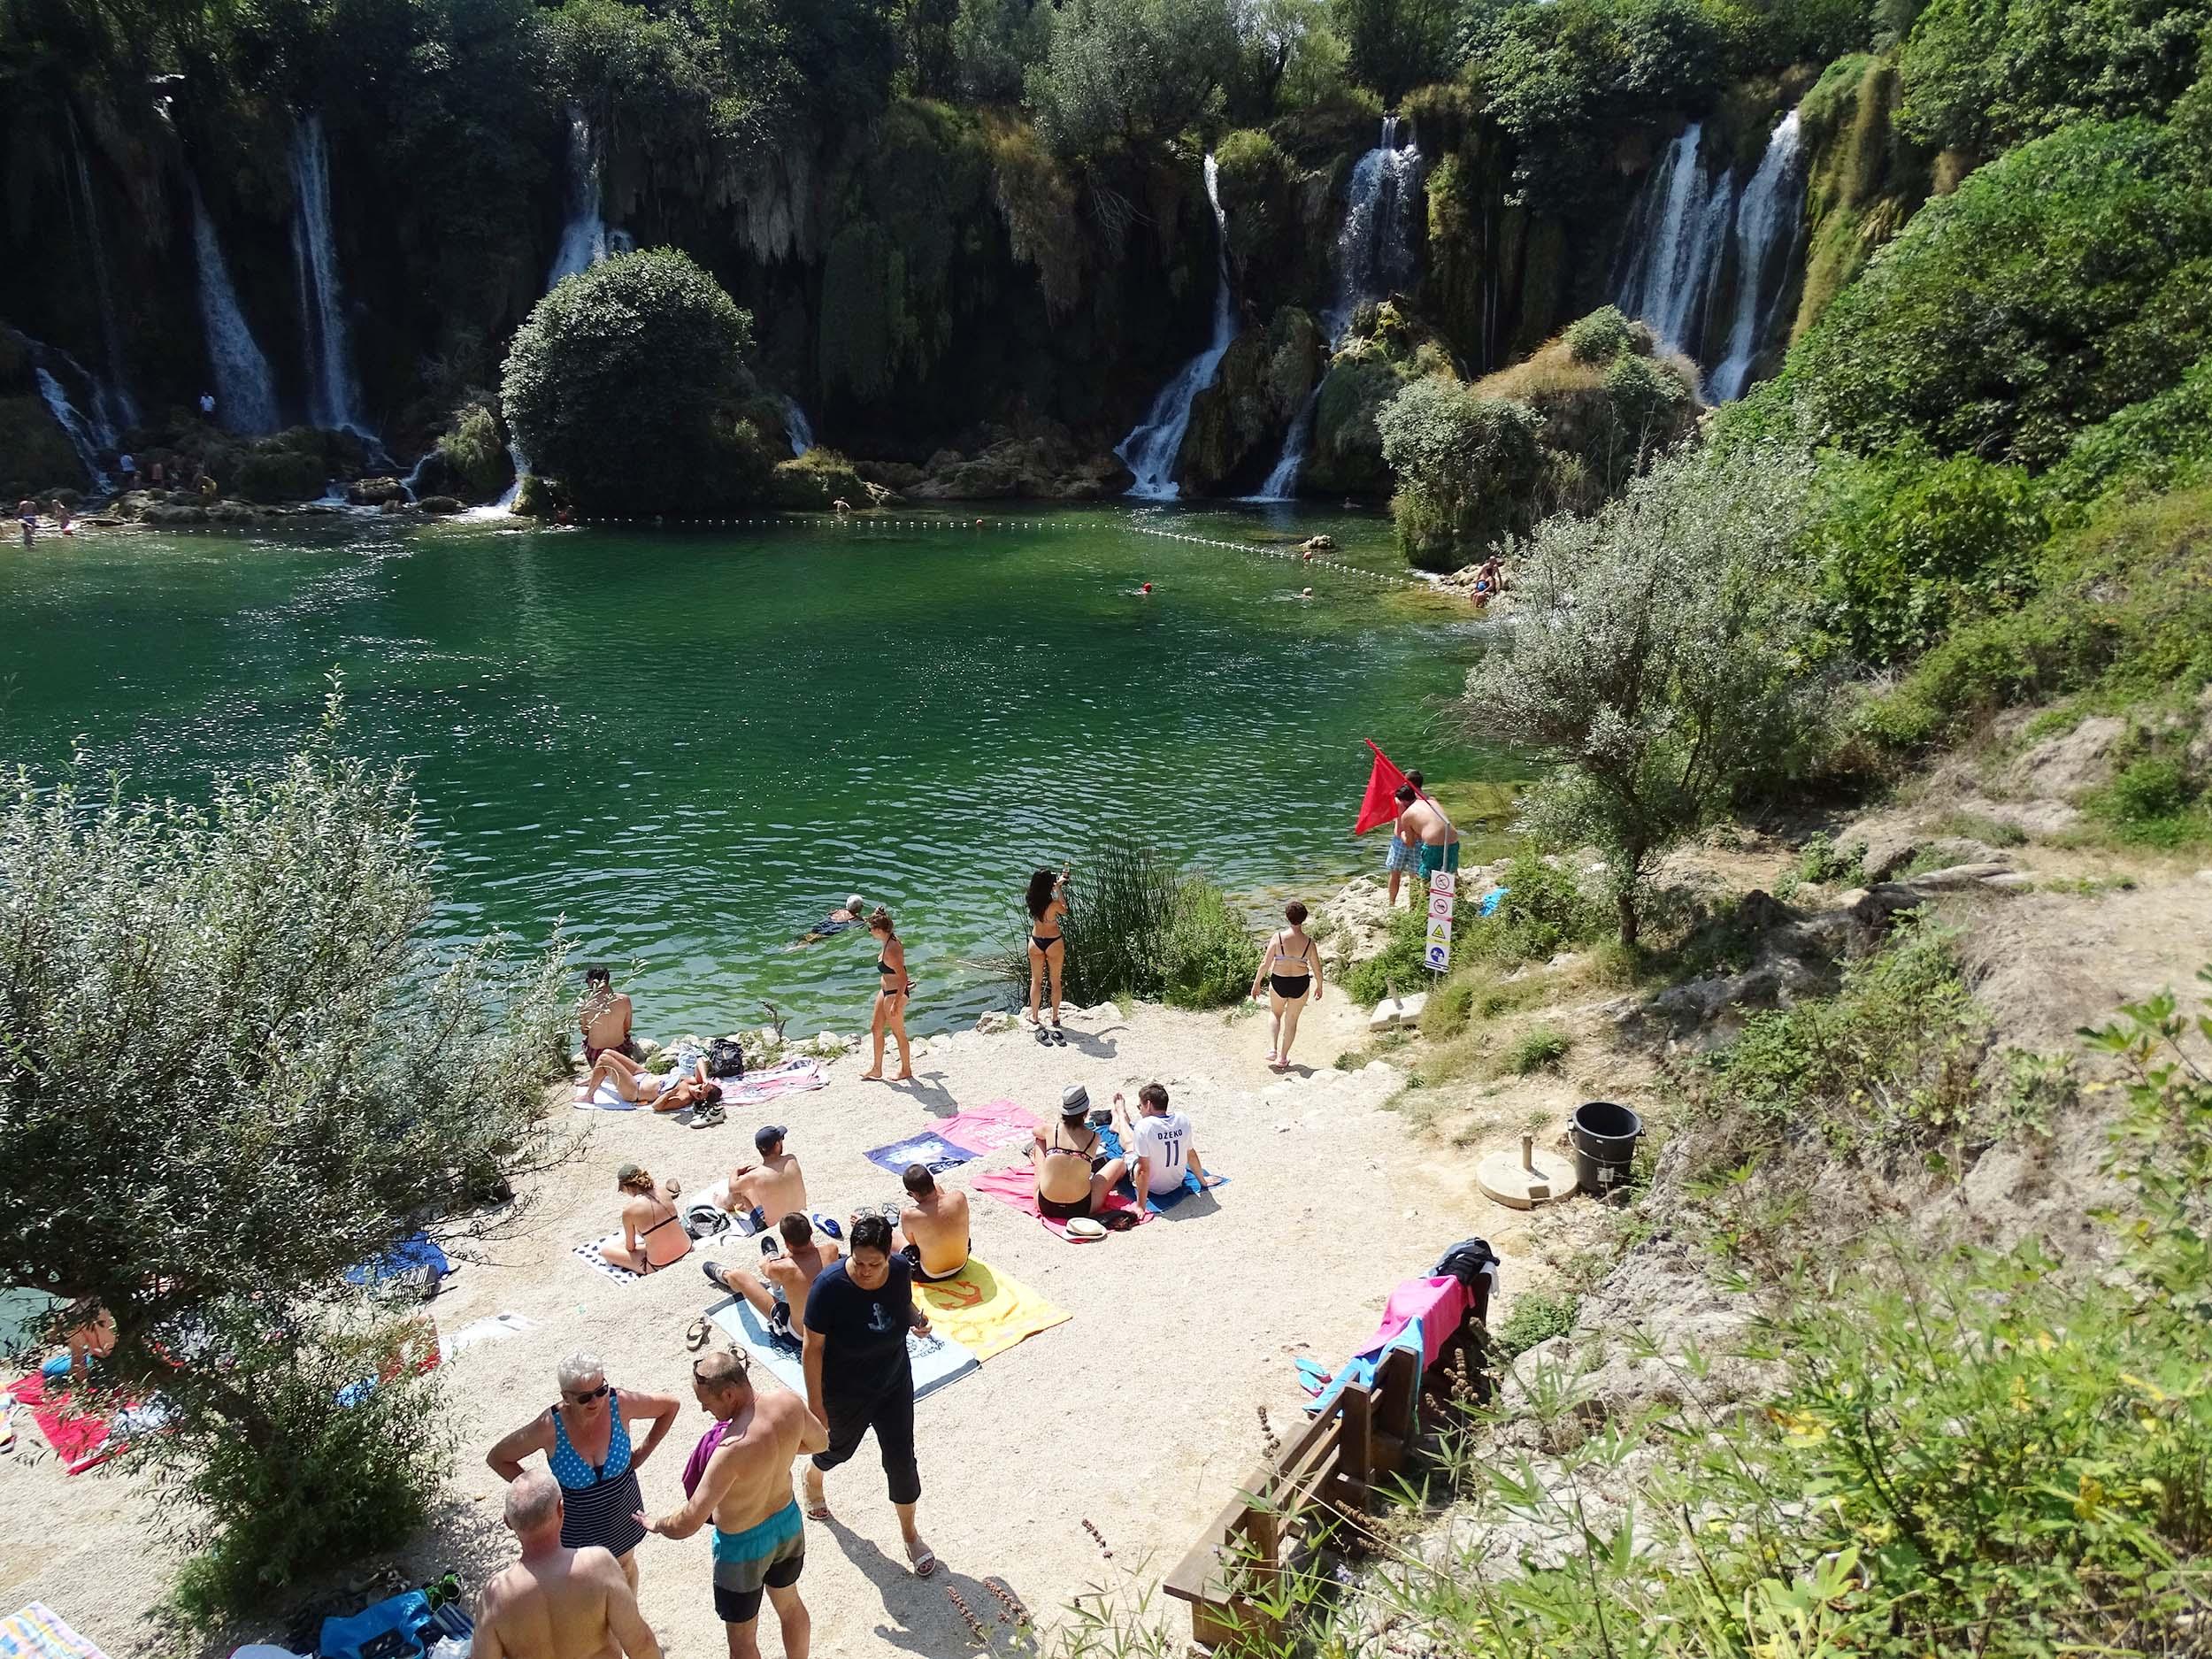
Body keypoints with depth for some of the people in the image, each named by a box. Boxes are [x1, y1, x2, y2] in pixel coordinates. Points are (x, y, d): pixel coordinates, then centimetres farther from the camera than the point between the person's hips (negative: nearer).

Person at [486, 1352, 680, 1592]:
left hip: (622, 1515, 3)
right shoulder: (549, 1426, -31)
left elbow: (670, 1406, -9)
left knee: (625, 1566, 29)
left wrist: (643, 1452, -9)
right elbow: (497, 1458, -16)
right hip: (575, 1524, -3)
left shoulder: (620, 1404, -27)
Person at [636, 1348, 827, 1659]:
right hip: (788, 1522, 6)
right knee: (789, 1605, 32)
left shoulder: (732, 1450, -39)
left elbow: (687, 1524, -33)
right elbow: (820, 1442, 0)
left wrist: (656, 1525, -12)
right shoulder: (789, 1403, -21)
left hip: (743, 1546, -6)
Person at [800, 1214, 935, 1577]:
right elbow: (814, 1347, -20)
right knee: (839, 1448, 24)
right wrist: (815, 1403, -14)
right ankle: (812, 1480, 61)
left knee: (901, 1459, 9)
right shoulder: (830, 1285, -32)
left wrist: (918, 1318, -18)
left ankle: (910, 1535, 34)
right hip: (845, 1393, -3)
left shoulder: (901, 1270, -19)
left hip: (894, 1384, 3)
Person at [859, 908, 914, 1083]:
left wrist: (896, 1003, -24)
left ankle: (906, 1071, 26)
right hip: (885, 990, 10)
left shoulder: (891, 950, -29)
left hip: (895, 994, -10)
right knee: (876, 1028, 18)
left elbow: (903, 978, -27)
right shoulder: (889, 940, -1)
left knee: (898, 1033, 8)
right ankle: (876, 1070, 32)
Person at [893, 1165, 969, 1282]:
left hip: (930, 1276, -3)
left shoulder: (909, 1215, -30)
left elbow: (912, 1241, -7)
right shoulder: (959, 1196, -22)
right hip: (961, 1264, 4)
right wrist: (939, 1189, 5)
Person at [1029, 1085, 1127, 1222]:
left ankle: (1036, 1159, 54)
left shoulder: (1051, 1130, -5)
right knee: (1119, 1163, 16)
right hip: (1080, 1209, -2)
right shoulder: (1094, 1138, -9)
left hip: (1045, 1206, 2)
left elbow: (1034, 1132, 21)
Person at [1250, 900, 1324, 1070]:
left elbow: (1265, 964, -12)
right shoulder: (1309, 943, -10)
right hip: (1301, 984, 1)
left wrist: (1256, 984, -1)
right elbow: (1317, 969, -2)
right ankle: (1282, 1058, 27)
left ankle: (1272, 1050, 10)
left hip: (1278, 983, 0)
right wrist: (1319, 986, 15)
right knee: (1291, 1020, 19)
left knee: (1276, 1014, 26)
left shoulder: (1278, 938, -15)